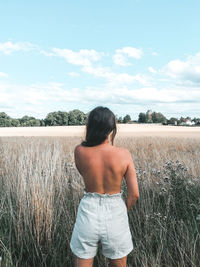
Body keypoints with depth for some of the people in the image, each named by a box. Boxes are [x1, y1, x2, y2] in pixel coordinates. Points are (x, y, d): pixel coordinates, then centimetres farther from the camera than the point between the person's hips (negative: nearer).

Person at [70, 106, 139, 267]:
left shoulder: (79, 151, -14)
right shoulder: (124, 154, -14)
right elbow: (134, 194, -10)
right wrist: (124, 211, 10)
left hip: (88, 212, 0)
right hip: (115, 212, 0)